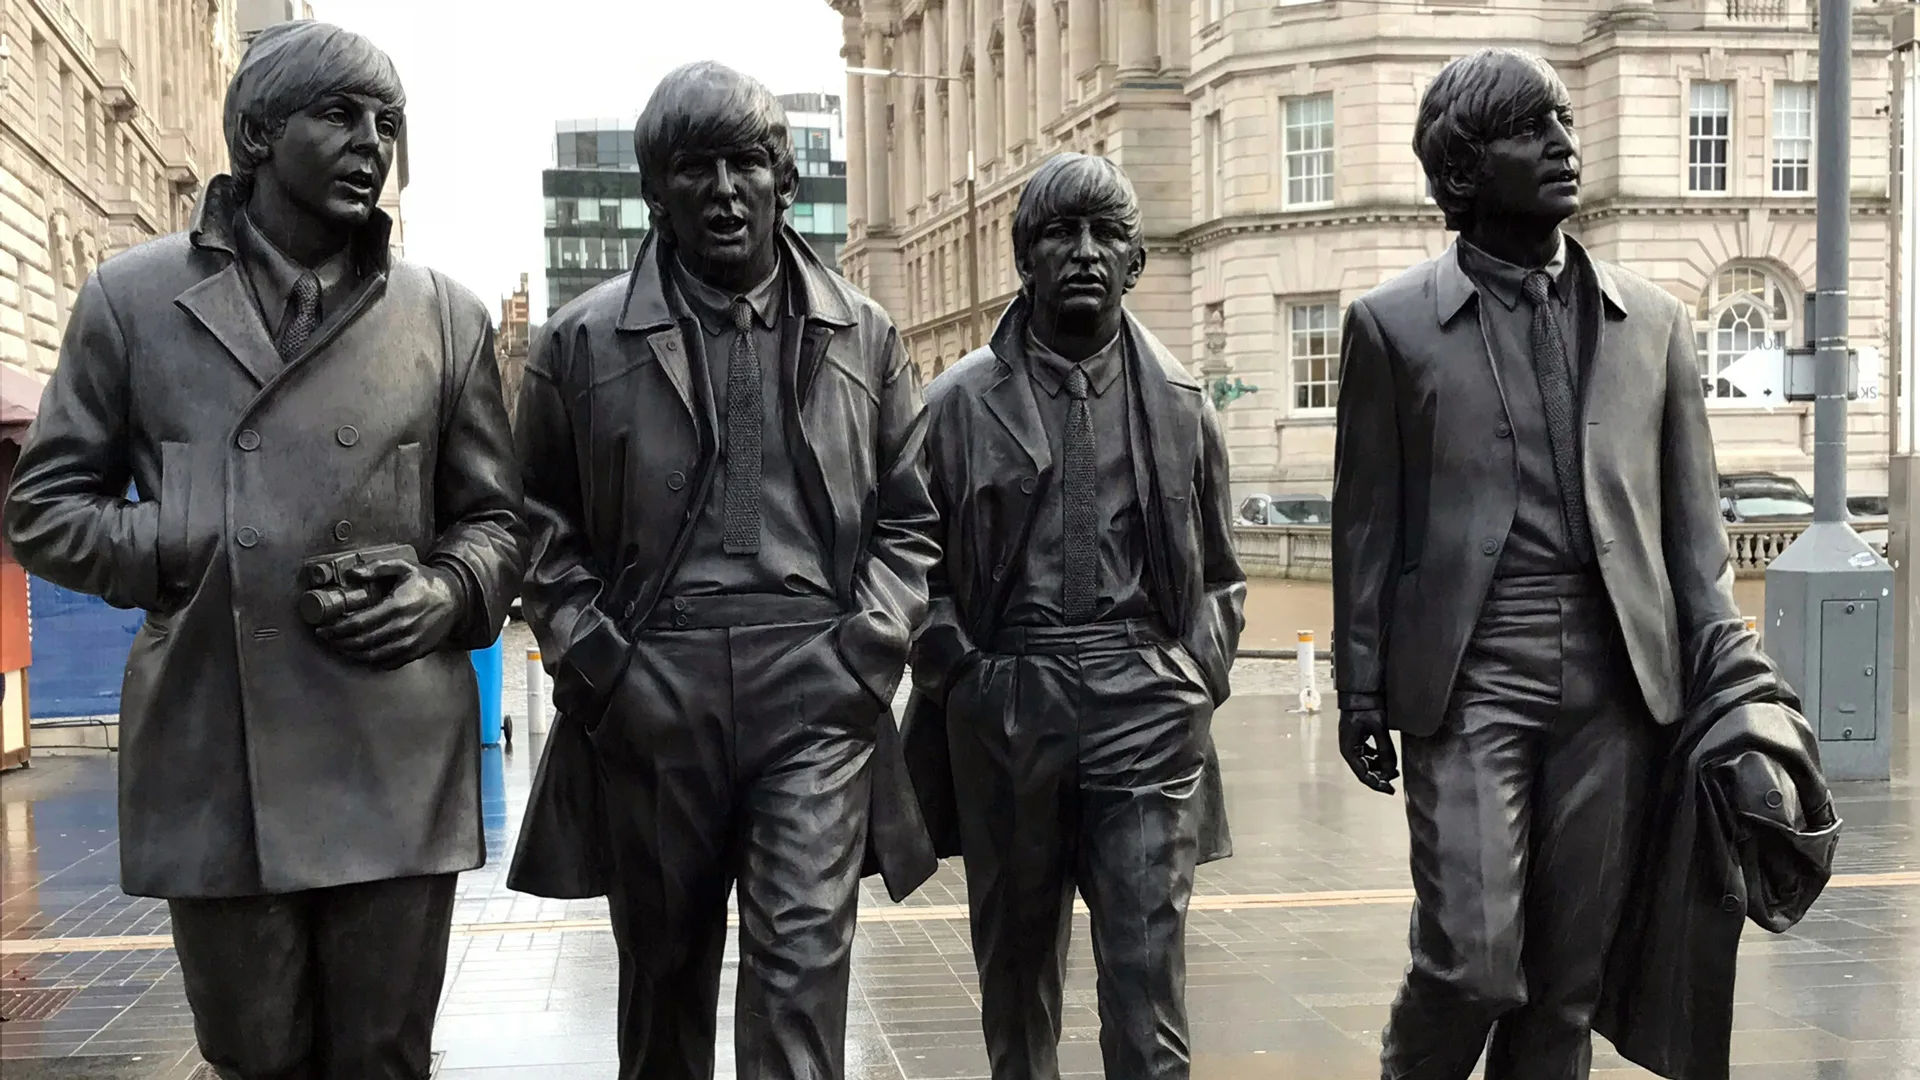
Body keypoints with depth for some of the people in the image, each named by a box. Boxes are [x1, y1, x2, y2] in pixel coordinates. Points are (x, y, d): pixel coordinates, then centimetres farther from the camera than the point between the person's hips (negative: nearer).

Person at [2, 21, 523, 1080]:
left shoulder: (446, 317, 9)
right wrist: (202, 551, -8)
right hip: (210, 765, 0)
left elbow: (493, 519, 15)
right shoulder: (132, 297, 6)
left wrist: (446, 593, -7)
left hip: (397, 767, 1)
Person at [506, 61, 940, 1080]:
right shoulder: (583, 342, 4)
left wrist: (868, 642, -2)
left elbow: (909, 516, 12)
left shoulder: (864, 337, 8)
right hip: (650, 692, 1)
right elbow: (542, 520, 9)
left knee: (804, 958, -8)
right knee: (663, 961, 13)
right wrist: (588, 654, -3)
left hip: (816, 690, 0)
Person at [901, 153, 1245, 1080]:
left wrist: (1196, 681, 5)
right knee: (1015, 960, 12)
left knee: (1148, 969, -5)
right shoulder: (960, 402, 4)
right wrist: (961, 676, -3)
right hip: (1006, 710, 0)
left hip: (1146, 710, 0)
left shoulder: (1178, 404, 9)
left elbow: (1217, 573, 16)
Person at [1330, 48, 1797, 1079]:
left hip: (1617, 683, 3)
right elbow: (1366, 522, 3)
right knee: (1470, 957, -8)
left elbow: (1691, 518, 12)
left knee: (1572, 975, 7)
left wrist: (1731, 671, 3)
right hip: (1468, 681, -3)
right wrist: (1361, 694, 1)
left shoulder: (1652, 320, 11)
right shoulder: (1394, 322, 3)